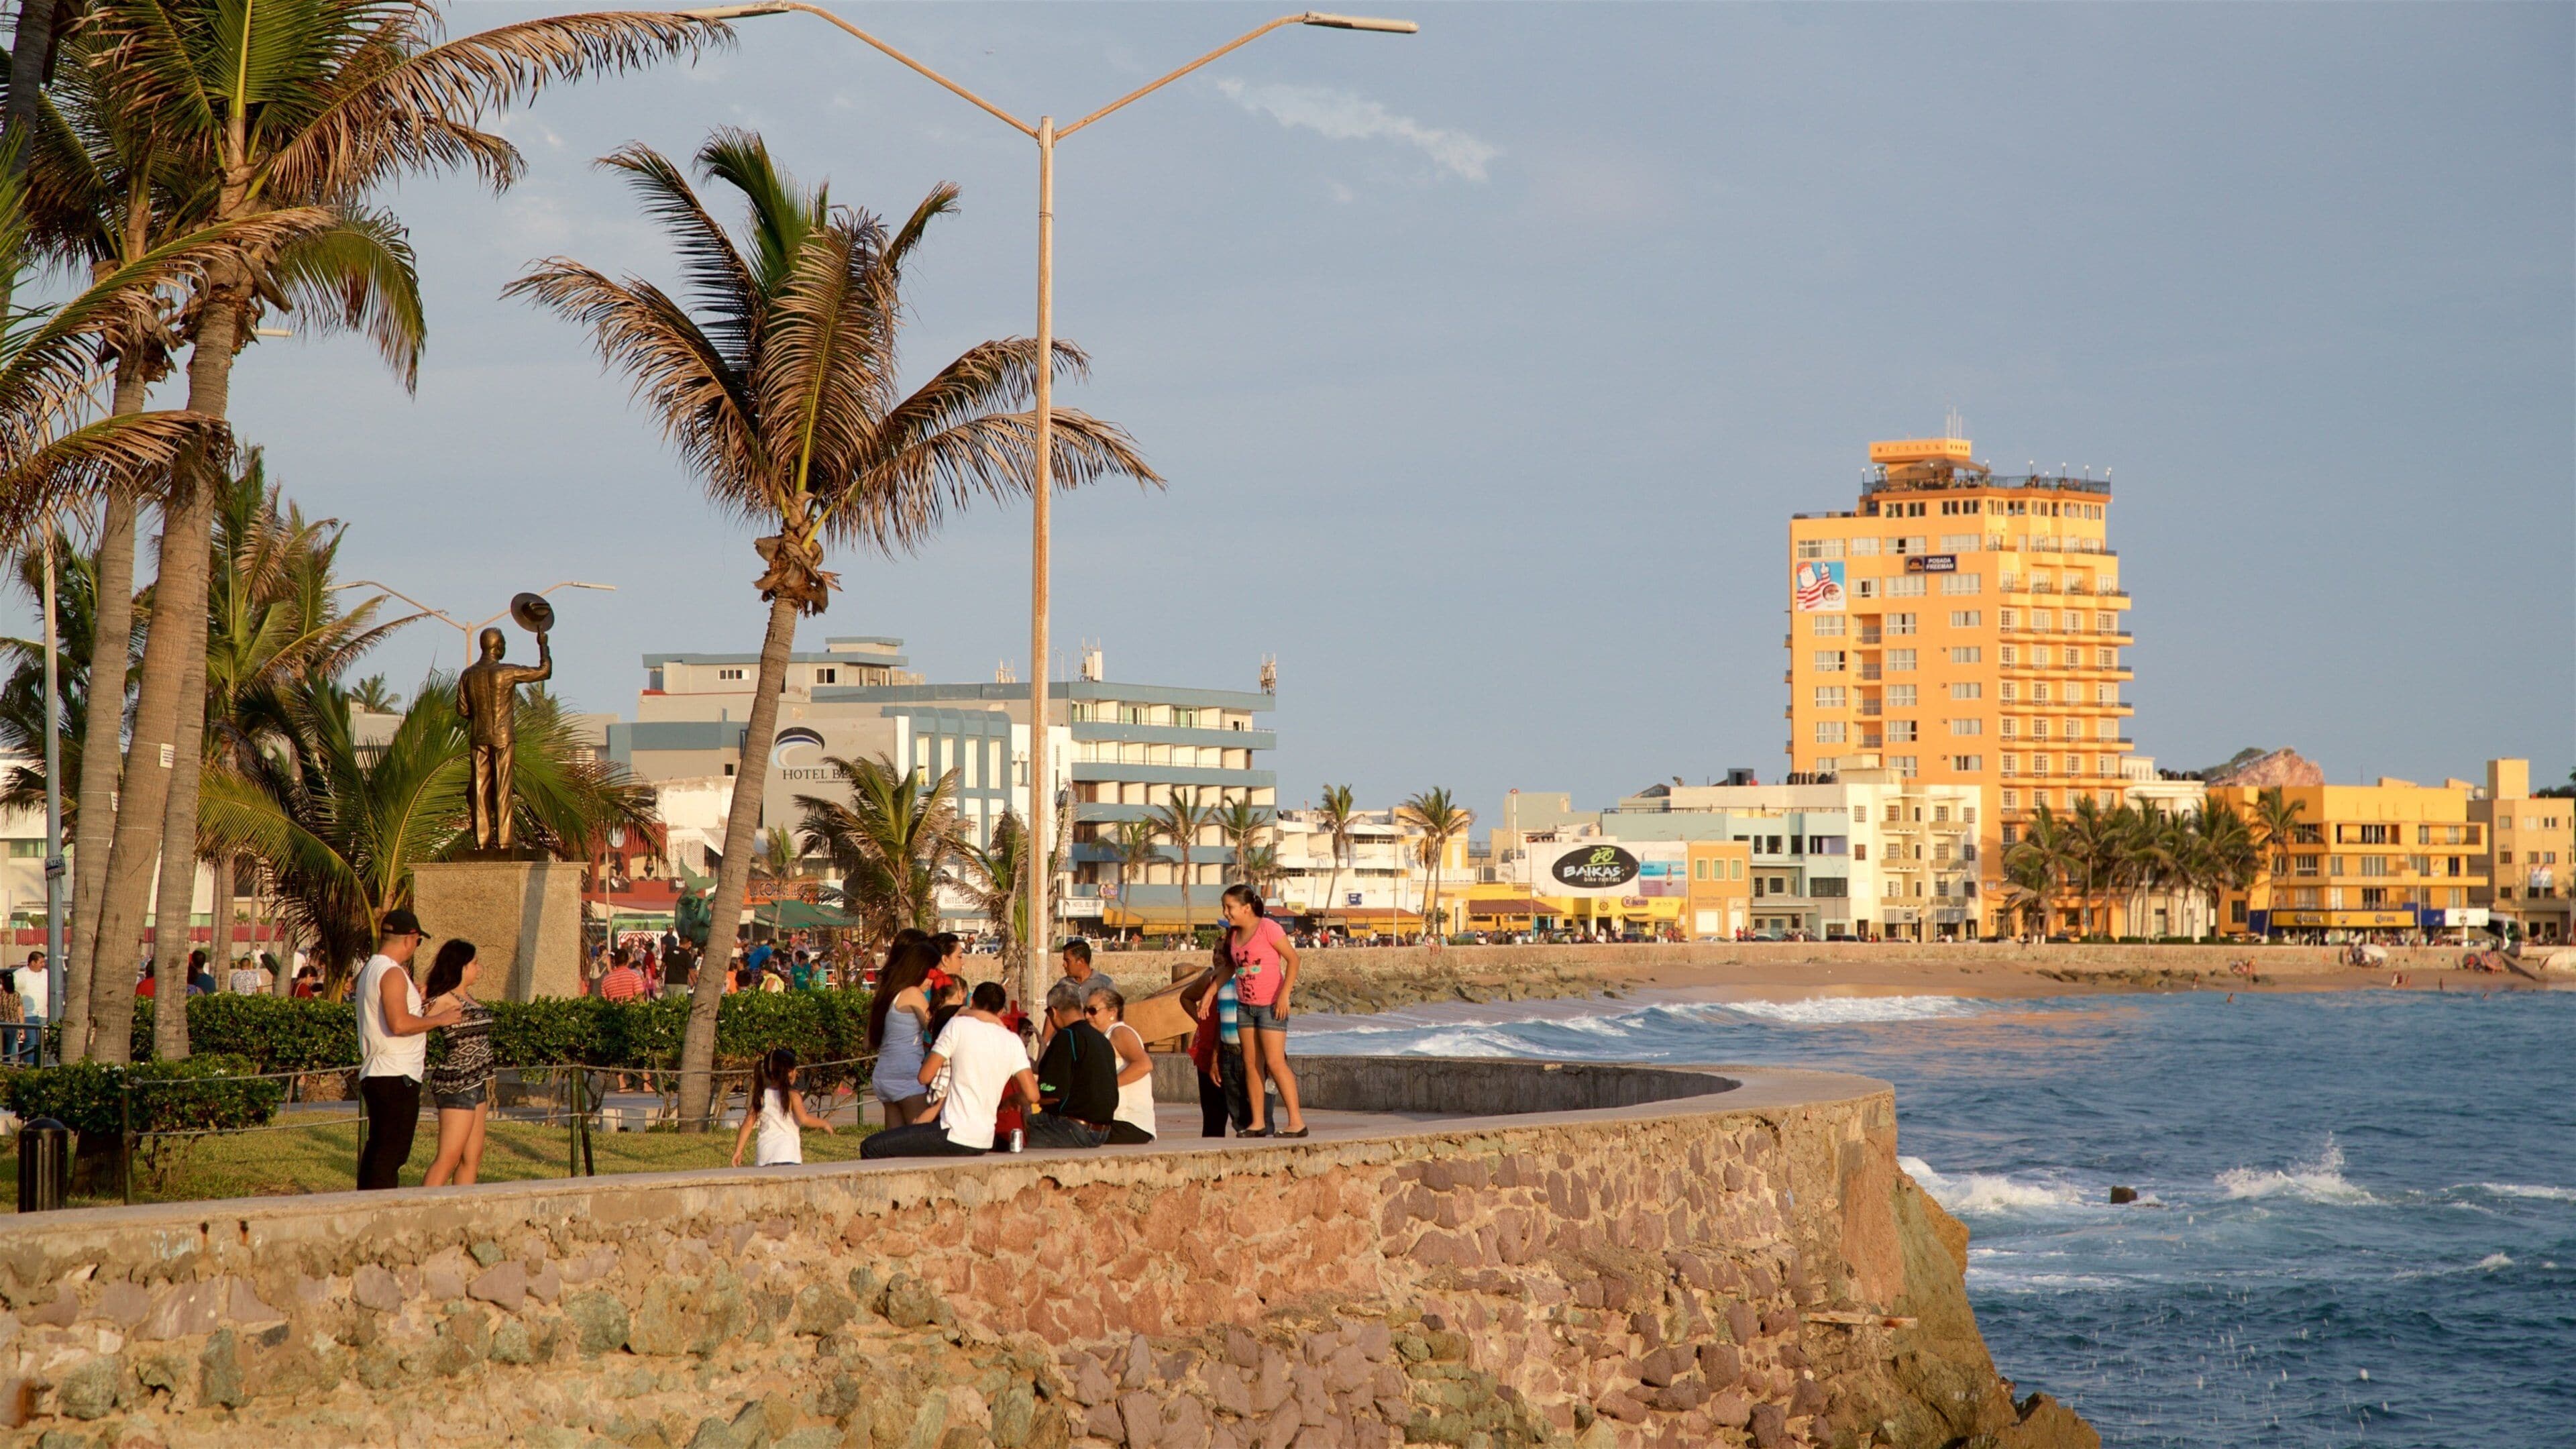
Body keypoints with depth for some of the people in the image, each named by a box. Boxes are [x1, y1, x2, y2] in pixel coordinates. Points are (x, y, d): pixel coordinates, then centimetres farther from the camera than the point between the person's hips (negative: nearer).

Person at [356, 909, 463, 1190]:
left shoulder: (370, 970, 17)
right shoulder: (393, 974, -14)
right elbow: (400, 1023, -25)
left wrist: (412, 996, 24)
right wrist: (440, 1019, -13)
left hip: (374, 1074, 10)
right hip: (396, 1077, -10)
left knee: (376, 1150, 15)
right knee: (392, 1153, -8)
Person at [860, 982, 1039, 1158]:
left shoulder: (959, 1026, -5)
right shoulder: (1012, 1041, 7)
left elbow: (925, 1076, -7)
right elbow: (1032, 1095, 0)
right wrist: (1010, 1099, 22)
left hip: (956, 1136, -7)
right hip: (984, 1144, 7)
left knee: (871, 1148, -1)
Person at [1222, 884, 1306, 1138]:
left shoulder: (1268, 928, -12)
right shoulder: (1234, 936, 9)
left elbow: (1293, 958, -13)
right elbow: (1229, 967, 23)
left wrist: (1284, 994, -20)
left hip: (1271, 1005, -7)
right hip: (1246, 1005, 7)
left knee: (1275, 1062, -12)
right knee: (1251, 1063, 5)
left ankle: (1296, 1121, -10)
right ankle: (1258, 1123, 8)